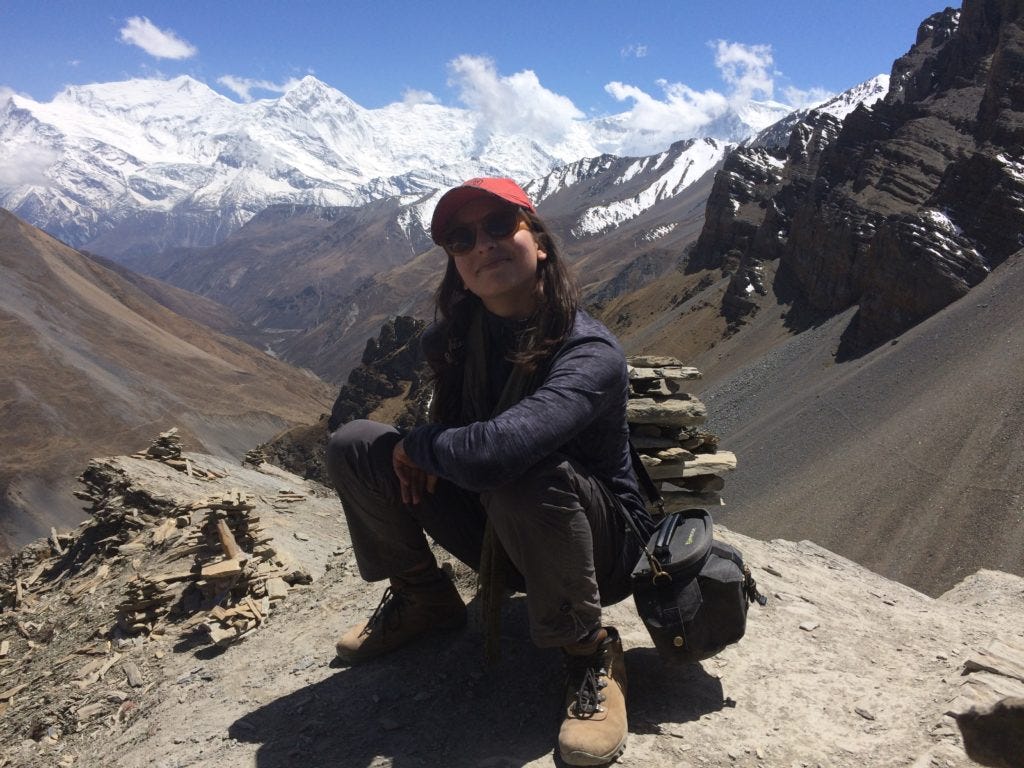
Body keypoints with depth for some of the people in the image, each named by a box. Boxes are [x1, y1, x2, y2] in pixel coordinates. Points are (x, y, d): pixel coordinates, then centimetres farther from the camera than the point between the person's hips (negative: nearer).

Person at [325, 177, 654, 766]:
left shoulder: (591, 354, -28)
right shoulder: (455, 337, -7)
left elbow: (494, 450, -44)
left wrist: (417, 446, -24)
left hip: (600, 548, -6)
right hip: (495, 535, 6)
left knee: (521, 471, -40)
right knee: (353, 445, -6)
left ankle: (591, 652, -16)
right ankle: (422, 600, 14)